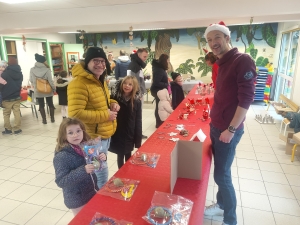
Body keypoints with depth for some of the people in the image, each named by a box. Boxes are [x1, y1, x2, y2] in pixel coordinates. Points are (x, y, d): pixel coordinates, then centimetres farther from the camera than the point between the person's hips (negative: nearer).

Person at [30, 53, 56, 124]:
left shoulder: (32, 70, -5)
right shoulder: (47, 69, -15)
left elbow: (31, 80, 3)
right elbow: (50, 81, -14)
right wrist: (54, 88, 0)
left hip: (38, 91, 2)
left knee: (41, 105, 11)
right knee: (50, 104, 13)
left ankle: (44, 120, 17)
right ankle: (52, 118, 22)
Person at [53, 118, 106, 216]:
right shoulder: (62, 156, -23)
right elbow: (60, 182, -24)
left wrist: (101, 158, -14)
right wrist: (83, 171, -34)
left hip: (93, 192, 5)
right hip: (77, 200, -5)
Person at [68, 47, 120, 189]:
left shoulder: (100, 80, 10)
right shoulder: (79, 83, -21)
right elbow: (75, 114, -28)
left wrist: (112, 103, 2)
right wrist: (105, 115, -23)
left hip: (105, 136, 9)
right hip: (93, 138, -9)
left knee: (98, 173, 24)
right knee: (101, 176, 2)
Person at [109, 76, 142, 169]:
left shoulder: (136, 101, -6)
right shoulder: (115, 97, -8)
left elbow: (138, 121, -4)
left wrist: (138, 139, -4)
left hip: (129, 134, 1)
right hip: (117, 133, 0)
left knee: (128, 155, 16)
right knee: (120, 155, 12)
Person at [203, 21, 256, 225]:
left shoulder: (243, 60, -15)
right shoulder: (222, 63, 11)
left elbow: (246, 98, -21)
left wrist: (231, 129, -20)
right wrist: (215, 123, 14)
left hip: (228, 130, -8)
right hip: (216, 126, 8)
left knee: (222, 175, 1)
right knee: (220, 171, 19)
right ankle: (221, 205, 37)